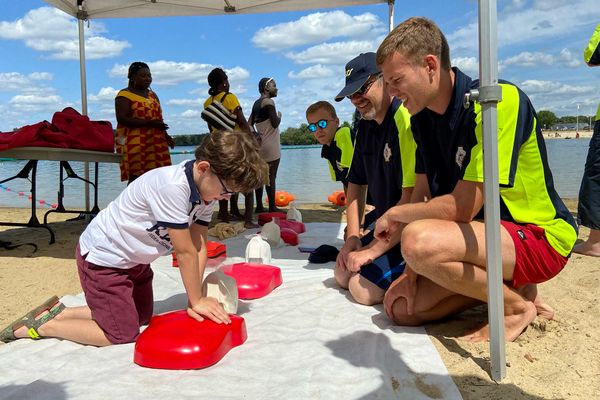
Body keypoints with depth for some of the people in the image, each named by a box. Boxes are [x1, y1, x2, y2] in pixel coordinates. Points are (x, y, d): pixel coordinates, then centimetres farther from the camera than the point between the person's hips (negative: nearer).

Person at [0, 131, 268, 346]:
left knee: (143, 317, 20)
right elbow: (185, 252, -28)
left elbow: (199, 247, -10)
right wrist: (197, 300, -17)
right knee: (123, 335, -4)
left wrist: (196, 301, -14)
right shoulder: (172, 186, -35)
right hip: (102, 256, -9)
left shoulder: (207, 189, -7)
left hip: (134, 259, 9)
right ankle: (41, 326, 12)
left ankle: (59, 312, 28)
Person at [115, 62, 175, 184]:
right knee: (136, 178, -9)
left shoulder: (152, 95, 21)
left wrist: (165, 135, 10)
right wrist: (148, 123, -19)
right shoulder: (124, 95, -1)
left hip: (155, 143, 6)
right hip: (134, 144, -6)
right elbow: (122, 118, -14)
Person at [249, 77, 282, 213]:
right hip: (271, 147, -9)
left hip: (261, 145, 9)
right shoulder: (268, 102, -12)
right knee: (271, 177, -5)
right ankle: (272, 207, -2)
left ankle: (259, 206, 12)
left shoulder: (257, 103, 14)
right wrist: (279, 116, 0)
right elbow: (275, 123, -19)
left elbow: (250, 124, 14)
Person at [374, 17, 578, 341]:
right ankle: (505, 285, 10)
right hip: (482, 232, 8)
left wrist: (396, 214, -12)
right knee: (401, 308, -3)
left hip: (538, 237, -8)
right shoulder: (422, 117, 2)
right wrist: (411, 269, -6)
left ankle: (518, 305, -7)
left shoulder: (500, 101, -24)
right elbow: (421, 193, 3)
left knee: (419, 241, -33)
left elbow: (462, 207, -27)